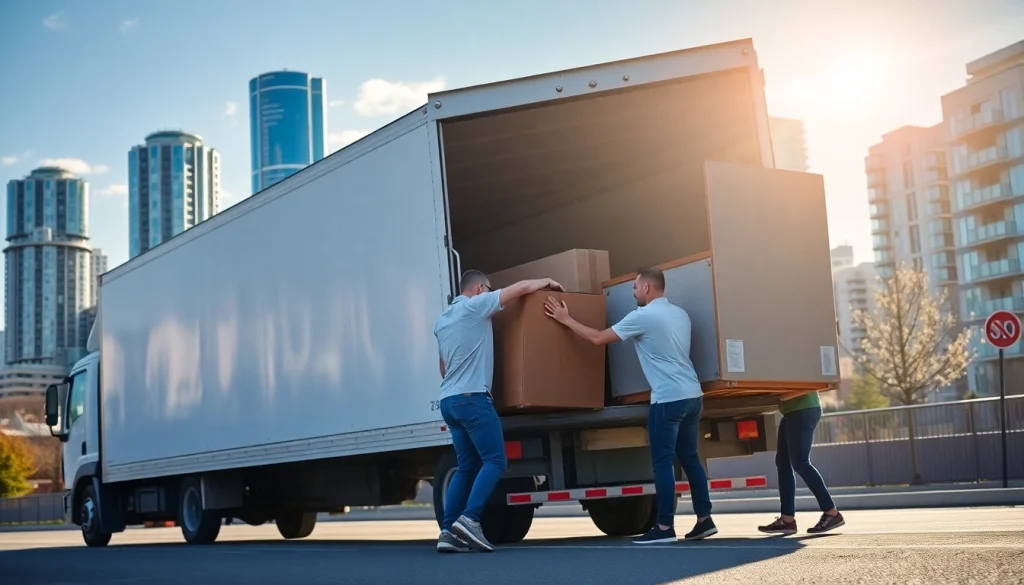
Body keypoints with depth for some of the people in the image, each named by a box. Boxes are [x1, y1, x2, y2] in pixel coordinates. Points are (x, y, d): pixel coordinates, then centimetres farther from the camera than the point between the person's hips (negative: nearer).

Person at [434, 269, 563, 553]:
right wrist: (547, 282, 15)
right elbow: (521, 287, -2)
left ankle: (448, 532, 2)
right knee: (494, 461, -7)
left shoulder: (443, 320, 20)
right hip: (472, 398, -9)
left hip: (448, 400, 9)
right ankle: (469, 519, -21)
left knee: (467, 466, 9)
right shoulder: (475, 306, -4)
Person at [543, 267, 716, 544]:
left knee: (662, 462, -3)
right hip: (692, 395, 8)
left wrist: (566, 319, 5)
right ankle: (705, 520, 14)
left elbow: (599, 338, -5)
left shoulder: (643, 316, -8)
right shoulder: (680, 313, 15)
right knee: (689, 458, 14)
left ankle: (665, 527, -2)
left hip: (669, 398, -8)